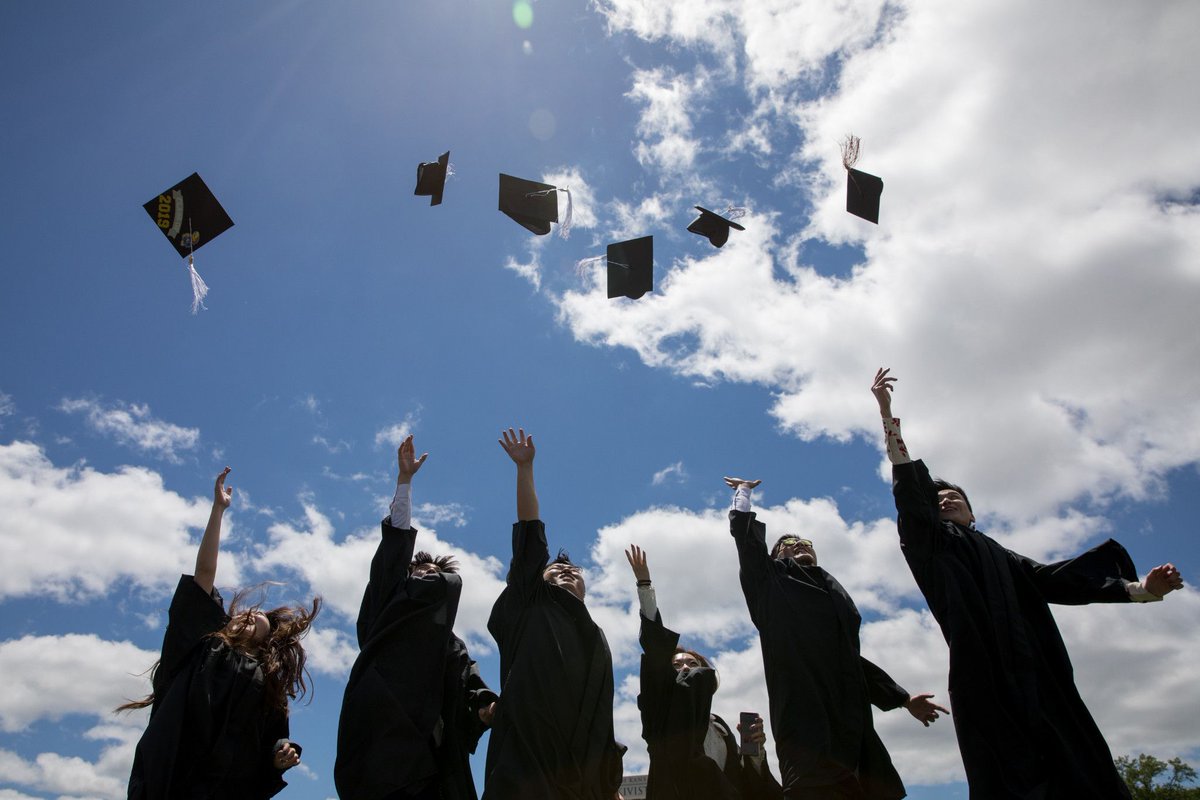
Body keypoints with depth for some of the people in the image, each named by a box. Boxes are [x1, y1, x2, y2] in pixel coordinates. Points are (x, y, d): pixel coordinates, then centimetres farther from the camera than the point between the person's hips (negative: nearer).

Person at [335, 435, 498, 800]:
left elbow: (473, 692, 12)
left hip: (429, 754, 4)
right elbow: (397, 539, 12)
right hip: (386, 743, -4)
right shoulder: (393, 605, 20)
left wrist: (488, 708, -11)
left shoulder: (454, 647, 28)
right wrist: (405, 479, 8)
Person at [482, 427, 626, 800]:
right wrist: (524, 467, 9)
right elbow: (529, 535, 11)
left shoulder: (595, 638, 24)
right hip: (526, 767, -4)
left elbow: (603, 722, 19)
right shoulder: (531, 606, 17)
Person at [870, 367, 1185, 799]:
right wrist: (886, 411, -4)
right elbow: (908, 487, 3)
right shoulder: (932, 543, 15)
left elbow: (1057, 578, 15)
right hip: (982, 679, -5)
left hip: (1038, 679, 5)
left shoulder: (1003, 558, 28)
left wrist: (1138, 588, 0)